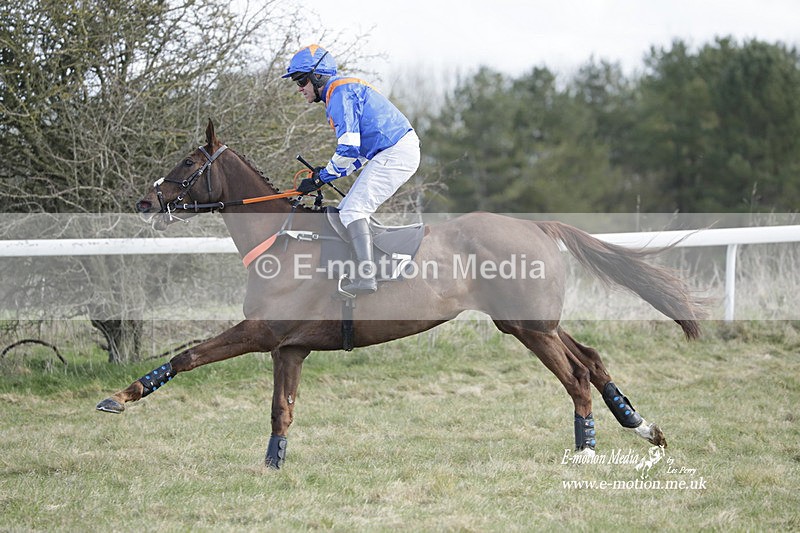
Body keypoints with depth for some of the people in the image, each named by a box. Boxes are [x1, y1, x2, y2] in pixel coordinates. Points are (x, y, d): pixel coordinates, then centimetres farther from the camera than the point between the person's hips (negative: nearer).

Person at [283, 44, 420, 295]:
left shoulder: (340, 93, -12)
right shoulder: (342, 92, 22)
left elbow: (349, 148, -20)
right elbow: (359, 150, 25)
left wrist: (322, 177, -9)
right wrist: (326, 172, 14)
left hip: (395, 152, -11)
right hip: (398, 151, 11)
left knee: (353, 210, -16)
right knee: (347, 211, 12)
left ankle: (366, 276, -25)